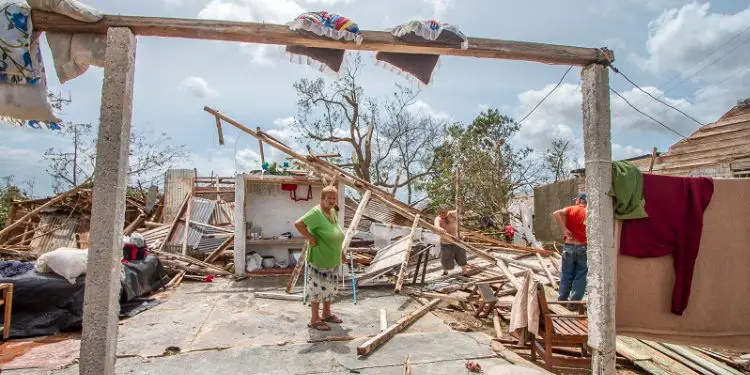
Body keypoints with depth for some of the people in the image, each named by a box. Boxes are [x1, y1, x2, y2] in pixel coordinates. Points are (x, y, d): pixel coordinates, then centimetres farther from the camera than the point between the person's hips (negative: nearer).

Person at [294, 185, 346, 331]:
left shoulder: (333, 212, 7)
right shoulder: (316, 212, -20)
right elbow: (298, 224, -31)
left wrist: (341, 252, 21)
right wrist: (310, 238, -25)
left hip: (333, 260, 9)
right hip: (319, 260, -8)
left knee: (330, 287, 20)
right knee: (318, 288, 4)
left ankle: (327, 313, 37)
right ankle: (315, 320, 18)